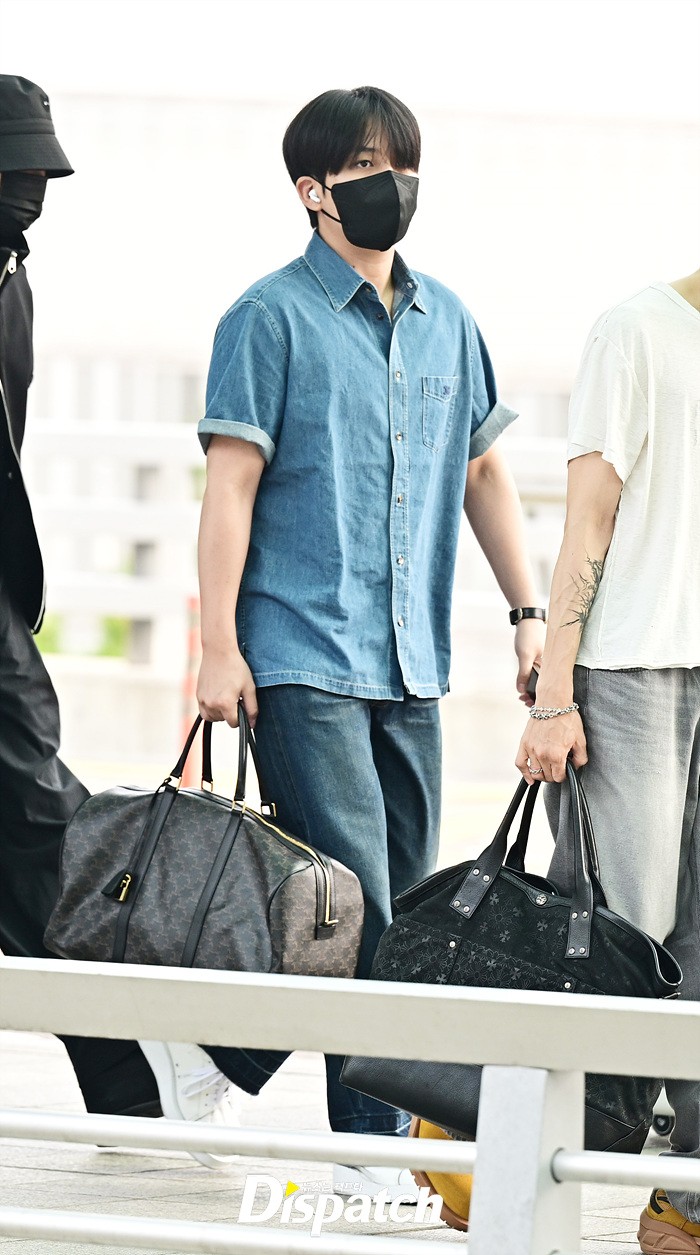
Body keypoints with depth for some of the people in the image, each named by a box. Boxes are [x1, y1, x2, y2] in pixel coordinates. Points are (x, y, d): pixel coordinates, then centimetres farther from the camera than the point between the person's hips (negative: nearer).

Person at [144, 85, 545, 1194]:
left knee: (402, 898, 7)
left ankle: (234, 1056, 24)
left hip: (409, 663, 6)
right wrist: (218, 646, -11)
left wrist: (530, 610, 13)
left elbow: (484, 472, 21)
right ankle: (372, 1143, -9)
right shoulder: (272, 316, -3)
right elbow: (231, 485, -6)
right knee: (356, 905, -12)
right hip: (302, 655, -6)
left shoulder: (446, 320, 14)